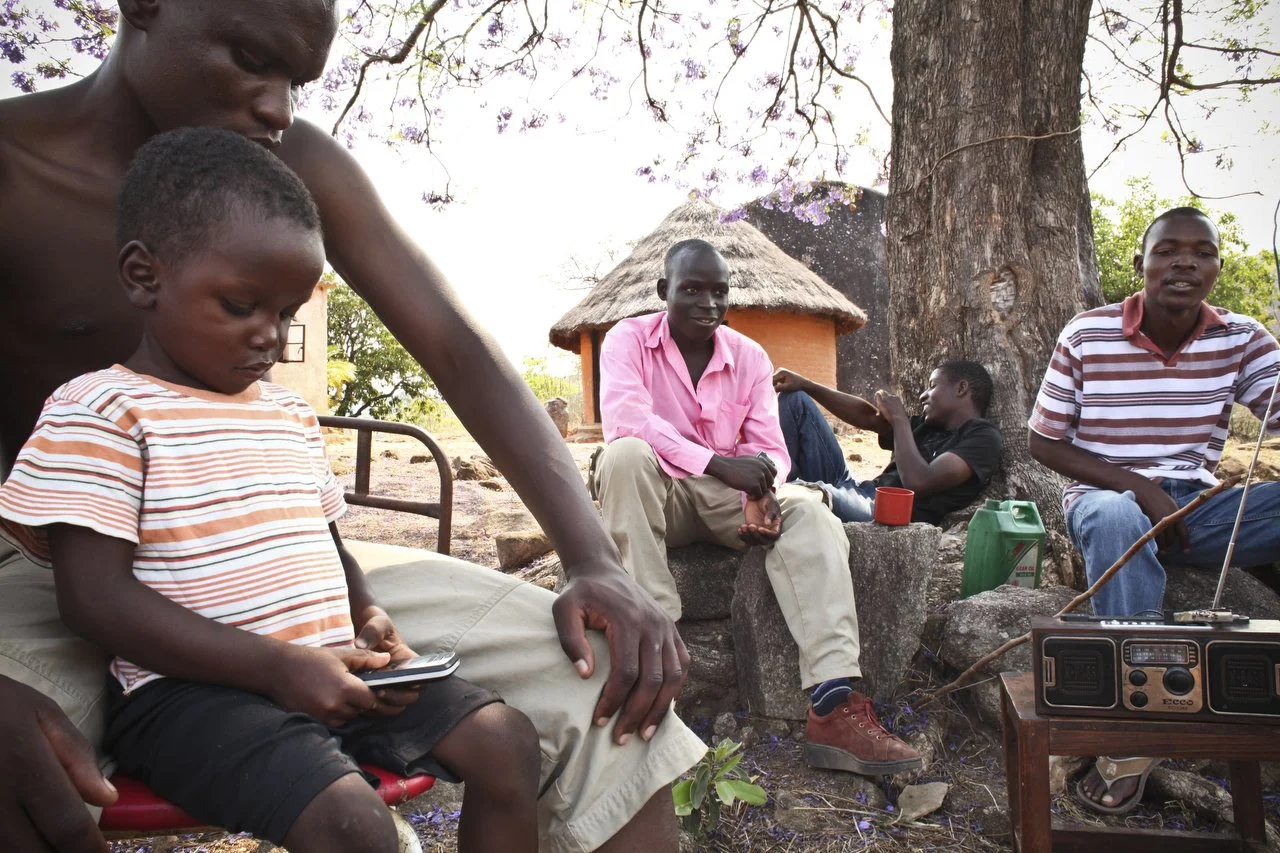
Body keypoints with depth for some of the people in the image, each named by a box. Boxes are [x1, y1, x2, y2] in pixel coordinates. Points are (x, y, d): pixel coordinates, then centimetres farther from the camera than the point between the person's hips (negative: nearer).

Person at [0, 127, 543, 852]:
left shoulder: (293, 413, 16)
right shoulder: (101, 411, -6)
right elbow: (95, 597, -14)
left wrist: (367, 617, 1)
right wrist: (277, 667, -19)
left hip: (331, 674, 7)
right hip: (192, 689, -7)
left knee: (508, 741, -3)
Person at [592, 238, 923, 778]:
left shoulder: (749, 356, 4)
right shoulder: (629, 339, -7)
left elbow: (770, 449, -2)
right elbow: (624, 420, -26)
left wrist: (762, 495, -26)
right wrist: (719, 464, -34)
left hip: (730, 495, 4)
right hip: (658, 495, -3)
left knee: (810, 511, -23)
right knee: (626, 456, -35)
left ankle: (834, 708, -35)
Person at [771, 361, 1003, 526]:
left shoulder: (983, 438, -3)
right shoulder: (930, 426, 25)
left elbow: (918, 482, -17)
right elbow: (867, 417, 16)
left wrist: (899, 419, -4)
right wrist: (805, 384, 7)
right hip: (858, 491, 10)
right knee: (795, 399, 11)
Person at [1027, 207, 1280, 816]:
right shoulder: (1087, 337, -6)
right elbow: (1043, 442, -3)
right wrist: (1137, 487, -15)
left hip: (1197, 510, 3)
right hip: (1105, 500, -3)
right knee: (1117, 517, -39)